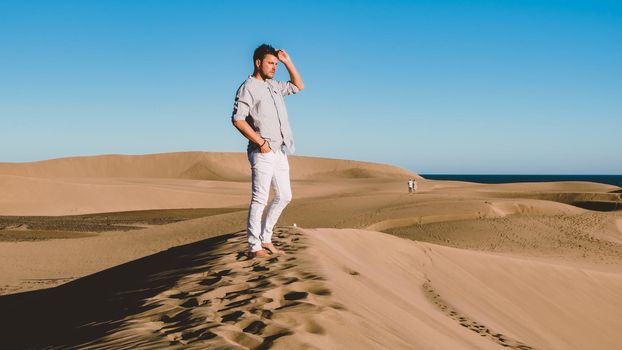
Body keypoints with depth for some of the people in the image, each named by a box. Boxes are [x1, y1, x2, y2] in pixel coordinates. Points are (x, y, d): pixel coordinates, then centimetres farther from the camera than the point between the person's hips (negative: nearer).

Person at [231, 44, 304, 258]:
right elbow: (238, 119, -17)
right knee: (260, 199, -8)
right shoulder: (247, 88, -7)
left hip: (280, 152, 9)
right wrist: (260, 142, -18)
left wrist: (288, 63, 18)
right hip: (262, 153, -9)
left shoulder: (274, 86, 18)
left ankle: (265, 238, 20)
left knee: (284, 196, 11)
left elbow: (298, 86, 31)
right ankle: (254, 247, -1)